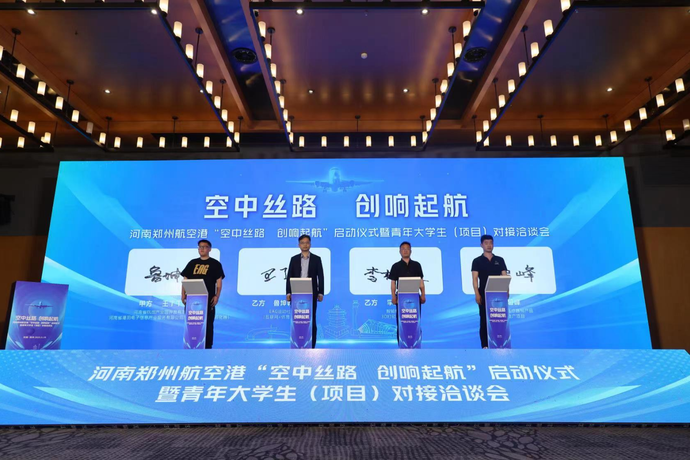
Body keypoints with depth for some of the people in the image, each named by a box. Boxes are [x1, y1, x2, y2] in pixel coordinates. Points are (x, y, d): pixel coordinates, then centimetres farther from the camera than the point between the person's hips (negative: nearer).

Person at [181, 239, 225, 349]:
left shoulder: (215, 264, 4)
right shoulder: (192, 263, 14)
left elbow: (219, 281, -2)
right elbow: (185, 280, 13)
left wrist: (217, 296, -13)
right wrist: (183, 294, 2)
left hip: (208, 300, -3)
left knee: (207, 324, 0)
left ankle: (208, 346, 8)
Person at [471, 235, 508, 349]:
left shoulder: (500, 260, 10)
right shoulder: (477, 261, 2)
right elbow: (475, 279, -4)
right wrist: (477, 294, -14)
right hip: (484, 294, -2)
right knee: (484, 320, 0)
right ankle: (485, 345, 6)